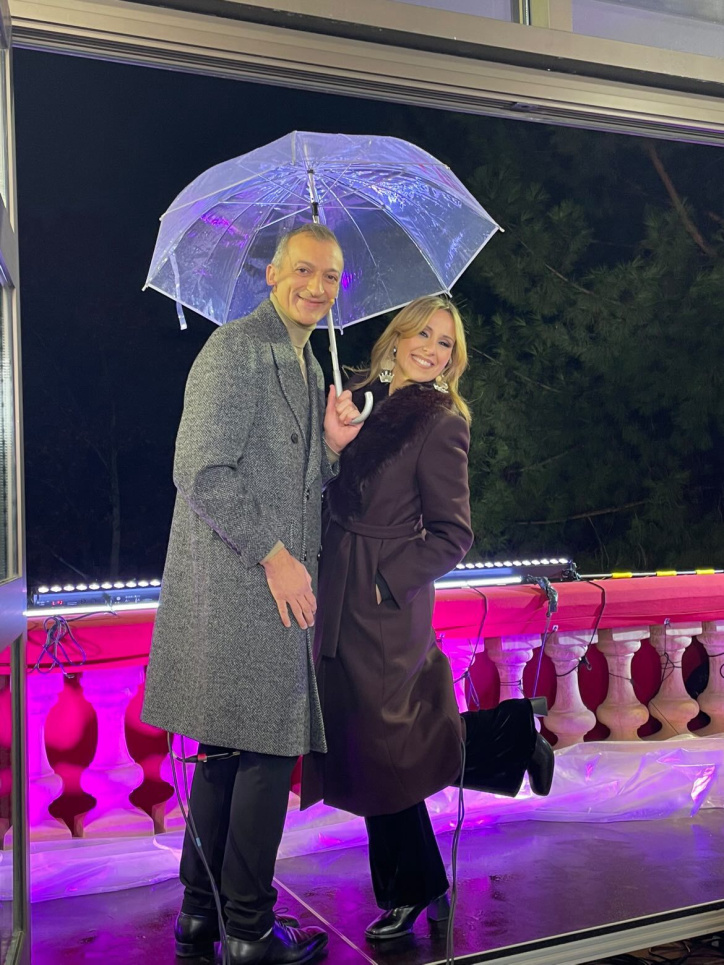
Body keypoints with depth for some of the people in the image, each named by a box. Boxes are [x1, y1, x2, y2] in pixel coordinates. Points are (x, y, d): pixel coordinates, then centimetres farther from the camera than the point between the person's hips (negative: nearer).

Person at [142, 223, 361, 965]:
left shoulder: (307, 366, 20)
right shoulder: (236, 348, -10)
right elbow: (202, 474, -18)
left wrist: (332, 443, 3)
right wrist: (274, 555, -16)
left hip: (275, 587, 10)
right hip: (240, 589, -10)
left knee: (227, 751, 15)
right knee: (268, 751, -2)